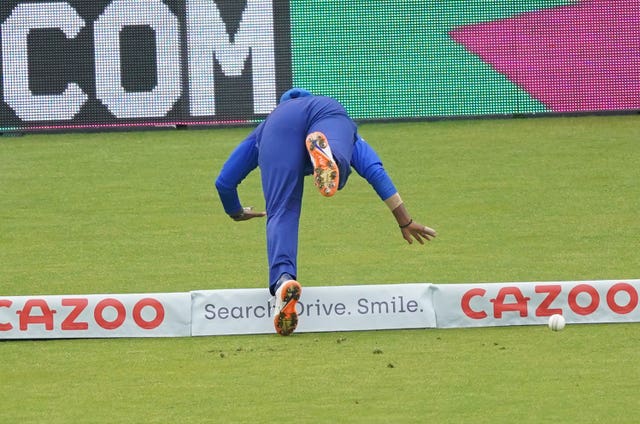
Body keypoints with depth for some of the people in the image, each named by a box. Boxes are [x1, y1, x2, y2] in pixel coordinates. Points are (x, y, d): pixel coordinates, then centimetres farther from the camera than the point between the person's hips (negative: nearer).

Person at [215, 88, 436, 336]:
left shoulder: (261, 132, 45)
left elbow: (224, 181, 44)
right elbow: (375, 171, 31)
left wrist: (236, 212, 64)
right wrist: (404, 221, 31)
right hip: (331, 115, 1)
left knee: (281, 211, -10)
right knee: (336, 174, -24)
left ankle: (282, 279, -37)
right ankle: (325, 153, -60)